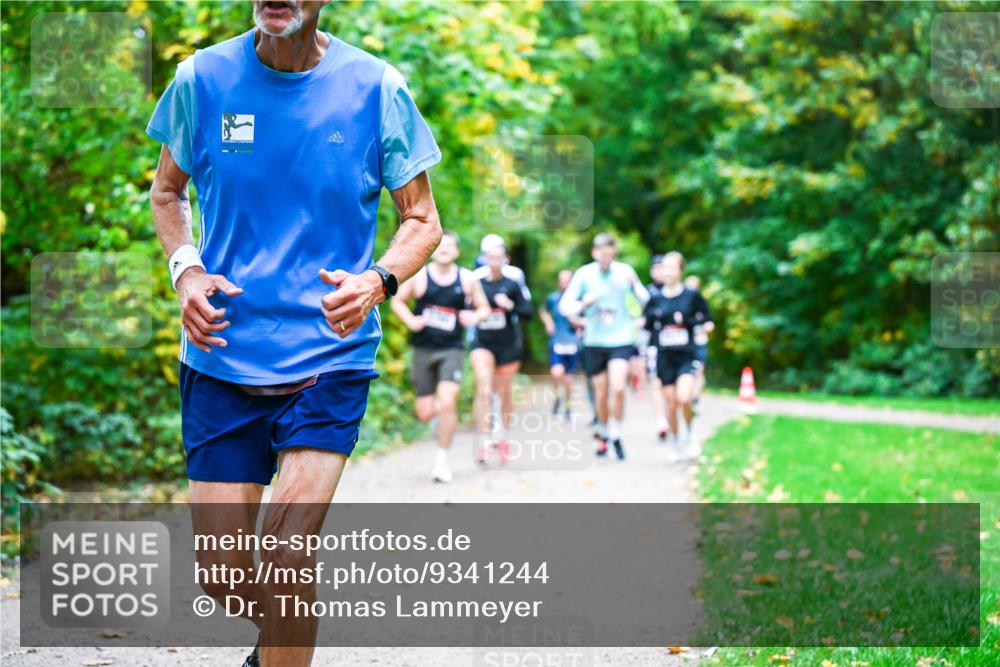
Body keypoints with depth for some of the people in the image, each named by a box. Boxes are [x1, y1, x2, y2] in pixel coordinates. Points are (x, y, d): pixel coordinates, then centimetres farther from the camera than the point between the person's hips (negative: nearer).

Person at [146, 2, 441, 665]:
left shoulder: (377, 88, -4)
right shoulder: (201, 79, 0)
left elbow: (422, 222, 5)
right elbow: (167, 191, 16)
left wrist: (378, 280, -15)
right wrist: (186, 269, -3)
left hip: (331, 358, -2)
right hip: (222, 357, 2)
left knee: (288, 553, -16)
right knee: (223, 573, 6)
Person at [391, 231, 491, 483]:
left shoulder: (467, 279, 2)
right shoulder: (418, 276, -1)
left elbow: (484, 308, 12)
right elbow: (397, 301, 11)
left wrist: (475, 316, -10)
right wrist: (410, 320, -7)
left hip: (452, 349, -1)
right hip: (423, 349, 1)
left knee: (447, 403, -18)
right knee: (425, 414, 1)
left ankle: (441, 459, -4)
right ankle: (442, 409, 40)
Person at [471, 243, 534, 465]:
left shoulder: (512, 285, -2)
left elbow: (528, 312, -4)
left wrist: (511, 306, -20)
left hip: (507, 345, 0)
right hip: (482, 344, 0)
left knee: (504, 393, 13)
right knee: (484, 389, -18)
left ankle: (504, 436, 34)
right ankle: (484, 440, -20)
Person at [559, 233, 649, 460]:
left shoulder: (625, 271, -2)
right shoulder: (584, 274, -3)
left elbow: (645, 301, 5)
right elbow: (565, 305, -3)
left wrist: (634, 285, -14)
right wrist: (582, 305, -24)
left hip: (621, 340, -1)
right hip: (594, 341, 1)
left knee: (618, 388, -17)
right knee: (601, 393, 8)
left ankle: (616, 436, 0)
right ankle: (603, 435, 30)